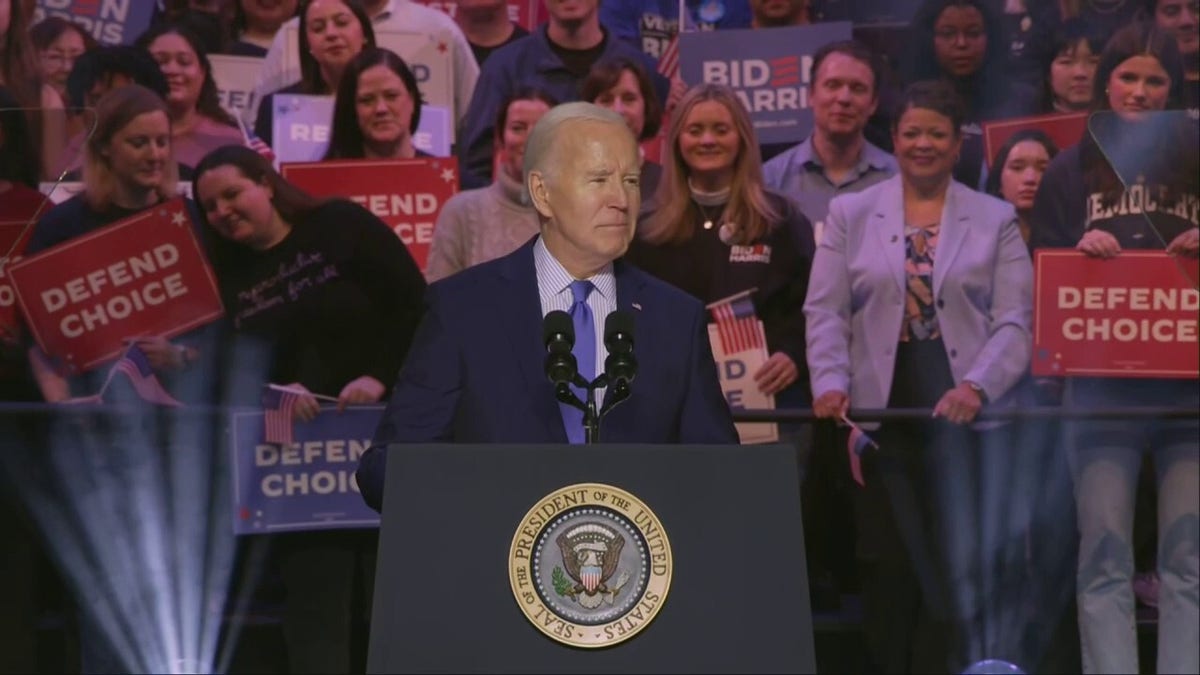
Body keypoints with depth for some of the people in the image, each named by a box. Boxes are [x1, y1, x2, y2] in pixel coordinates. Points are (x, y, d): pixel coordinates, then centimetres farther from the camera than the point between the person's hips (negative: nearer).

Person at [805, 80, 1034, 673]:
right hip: (879, 412, 1)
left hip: (963, 415, 0)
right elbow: (825, 311, 4)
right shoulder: (850, 214, 12)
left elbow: (1014, 323, 0)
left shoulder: (995, 220, 9)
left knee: (959, 567, -4)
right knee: (888, 567, 3)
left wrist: (977, 387, -15)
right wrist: (830, 383, -12)